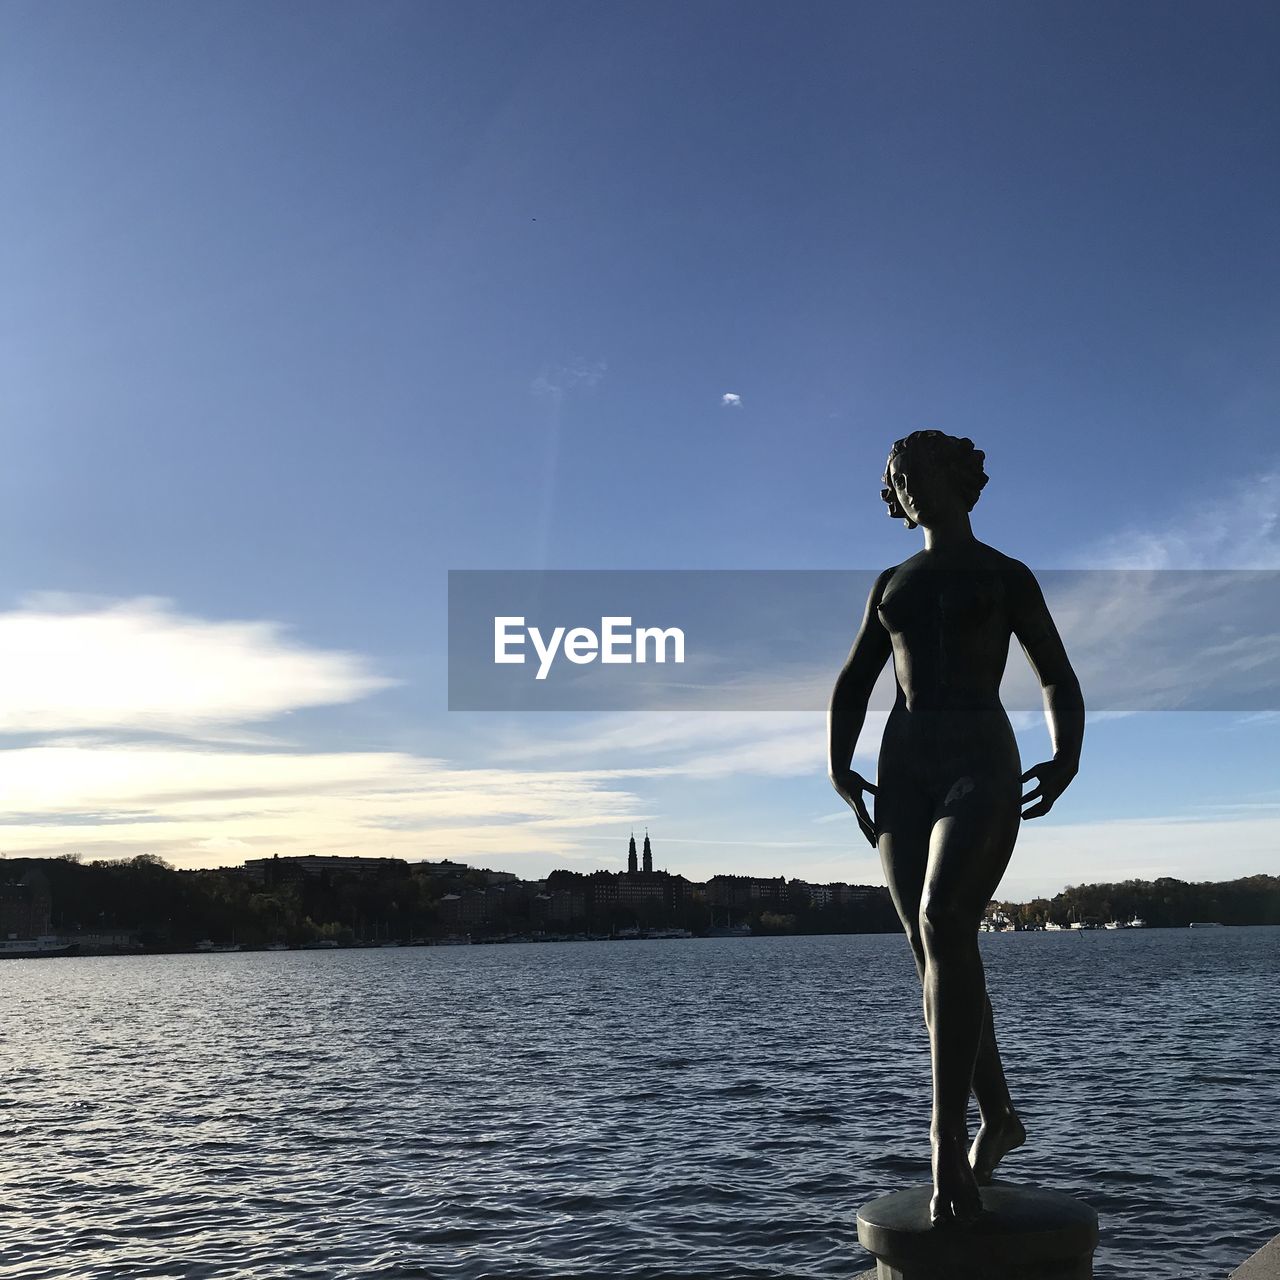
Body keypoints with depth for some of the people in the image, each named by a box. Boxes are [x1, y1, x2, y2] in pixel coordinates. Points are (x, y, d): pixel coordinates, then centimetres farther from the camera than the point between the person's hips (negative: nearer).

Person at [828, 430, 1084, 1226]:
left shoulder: (1009, 577, 9)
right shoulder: (891, 585, 20)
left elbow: (1060, 681, 9)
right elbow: (853, 687, 19)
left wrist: (1067, 759, -11)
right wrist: (840, 769, 1)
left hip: (984, 765, -5)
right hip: (905, 769, 5)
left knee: (944, 928, -27)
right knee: (938, 954, 4)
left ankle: (949, 1135, -23)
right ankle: (998, 1118, 23)